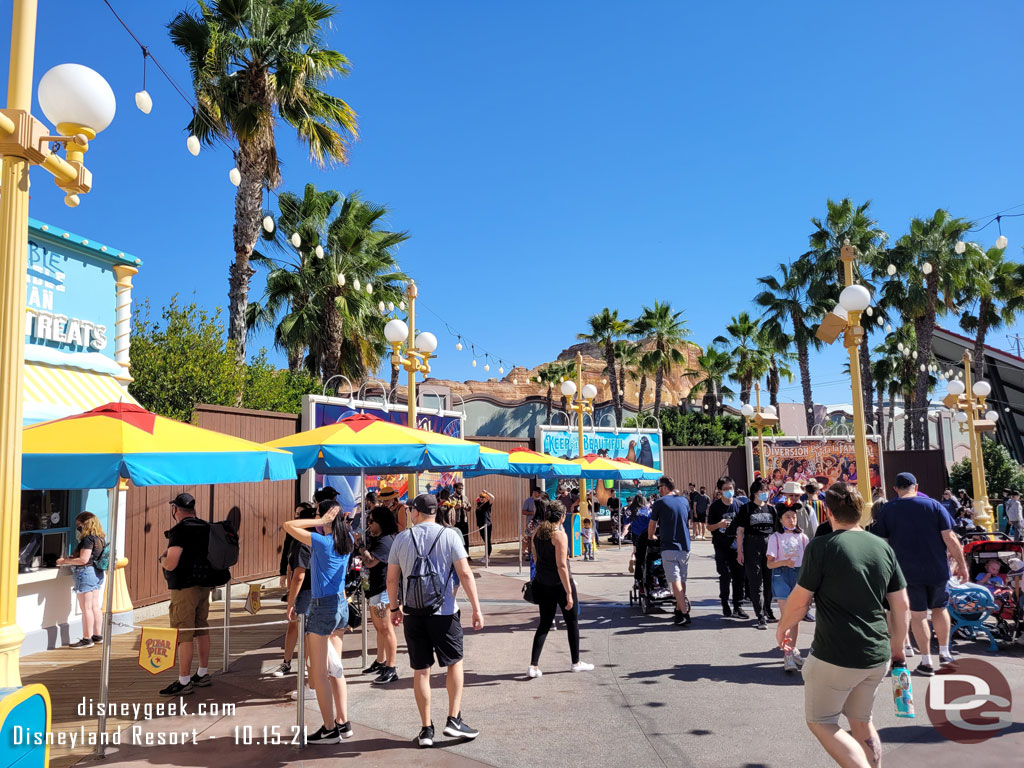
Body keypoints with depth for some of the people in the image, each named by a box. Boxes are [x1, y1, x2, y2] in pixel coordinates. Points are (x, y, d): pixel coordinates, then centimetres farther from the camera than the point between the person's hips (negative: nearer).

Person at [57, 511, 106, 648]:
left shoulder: (88, 539, -15)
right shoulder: (99, 538, 13)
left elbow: (84, 560, -21)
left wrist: (65, 561, -10)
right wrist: (71, 558, 18)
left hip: (86, 573, -10)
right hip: (97, 574, 10)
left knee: (86, 608, -4)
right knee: (95, 606, 14)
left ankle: (87, 639, -1)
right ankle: (97, 636, 20)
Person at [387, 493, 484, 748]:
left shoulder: (402, 538, 2)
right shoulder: (449, 535, -5)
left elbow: (391, 579, 6)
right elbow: (465, 574, -10)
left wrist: (395, 607, 20)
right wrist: (476, 608, -6)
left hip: (413, 613, 2)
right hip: (444, 612, -2)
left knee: (420, 670, 9)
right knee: (455, 662, 15)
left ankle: (426, 729, 15)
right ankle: (454, 720, 10)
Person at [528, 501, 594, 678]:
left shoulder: (537, 532, 3)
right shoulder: (560, 535, -18)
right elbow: (561, 566, -21)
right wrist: (569, 593, -19)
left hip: (542, 584, 6)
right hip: (560, 584, -6)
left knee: (545, 623, 14)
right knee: (572, 621, 13)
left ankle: (534, 666, 6)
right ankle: (576, 663, 25)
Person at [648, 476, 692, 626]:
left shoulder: (659, 503, -4)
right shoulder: (684, 501, 10)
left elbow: (652, 525, 8)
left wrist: (651, 536, 28)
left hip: (669, 547, -5)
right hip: (685, 546, 5)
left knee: (675, 582, -6)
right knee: (682, 580, 15)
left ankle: (685, 614, -12)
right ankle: (679, 610, 22)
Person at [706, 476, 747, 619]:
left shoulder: (738, 505, 4)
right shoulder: (715, 506, -1)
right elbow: (709, 527, 1)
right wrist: (719, 525, -18)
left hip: (736, 544, 2)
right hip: (721, 546, -2)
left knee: (739, 576, 3)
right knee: (725, 576, -2)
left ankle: (738, 606, 13)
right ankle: (725, 605, 12)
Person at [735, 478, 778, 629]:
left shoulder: (771, 508, 11)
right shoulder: (747, 508, 0)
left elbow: (777, 529, 15)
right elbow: (740, 530, -2)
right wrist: (740, 551, -6)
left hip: (769, 547, 4)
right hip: (752, 547, -4)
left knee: (769, 581, 9)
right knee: (756, 582, -3)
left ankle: (767, 611, 25)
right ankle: (760, 617, -1)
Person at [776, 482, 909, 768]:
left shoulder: (821, 546, -14)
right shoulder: (883, 547, 2)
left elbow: (799, 601, -11)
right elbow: (902, 604, 7)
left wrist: (784, 626, 7)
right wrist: (898, 647, 19)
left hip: (835, 656, -6)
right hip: (877, 656, 6)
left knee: (820, 722, 11)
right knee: (861, 721, 24)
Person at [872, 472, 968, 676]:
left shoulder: (887, 510, -3)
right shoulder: (934, 505, -3)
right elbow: (950, 538, -6)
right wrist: (961, 563, 3)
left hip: (908, 571, -1)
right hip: (937, 570, 1)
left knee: (918, 614, 7)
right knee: (939, 608, 21)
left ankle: (926, 662, 11)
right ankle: (944, 653, 24)